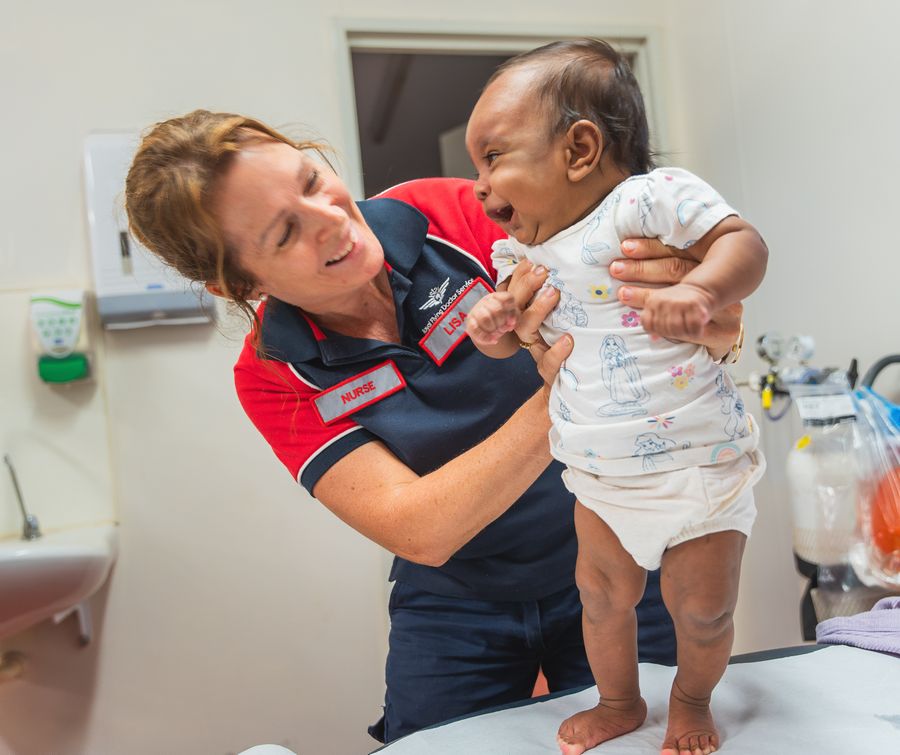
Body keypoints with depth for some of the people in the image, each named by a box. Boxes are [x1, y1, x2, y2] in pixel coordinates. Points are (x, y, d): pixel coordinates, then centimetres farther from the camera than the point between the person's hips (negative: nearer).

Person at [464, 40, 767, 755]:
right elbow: (514, 341, 12)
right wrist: (494, 323, -11)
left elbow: (744, 241, -16)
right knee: (603, 597, 16)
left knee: (703, 612, 10)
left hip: (700, 469, -5)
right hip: (602, 481, 5)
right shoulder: (519, 251, 2)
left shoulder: (652, 197, -16)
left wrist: (699, 289, -36)